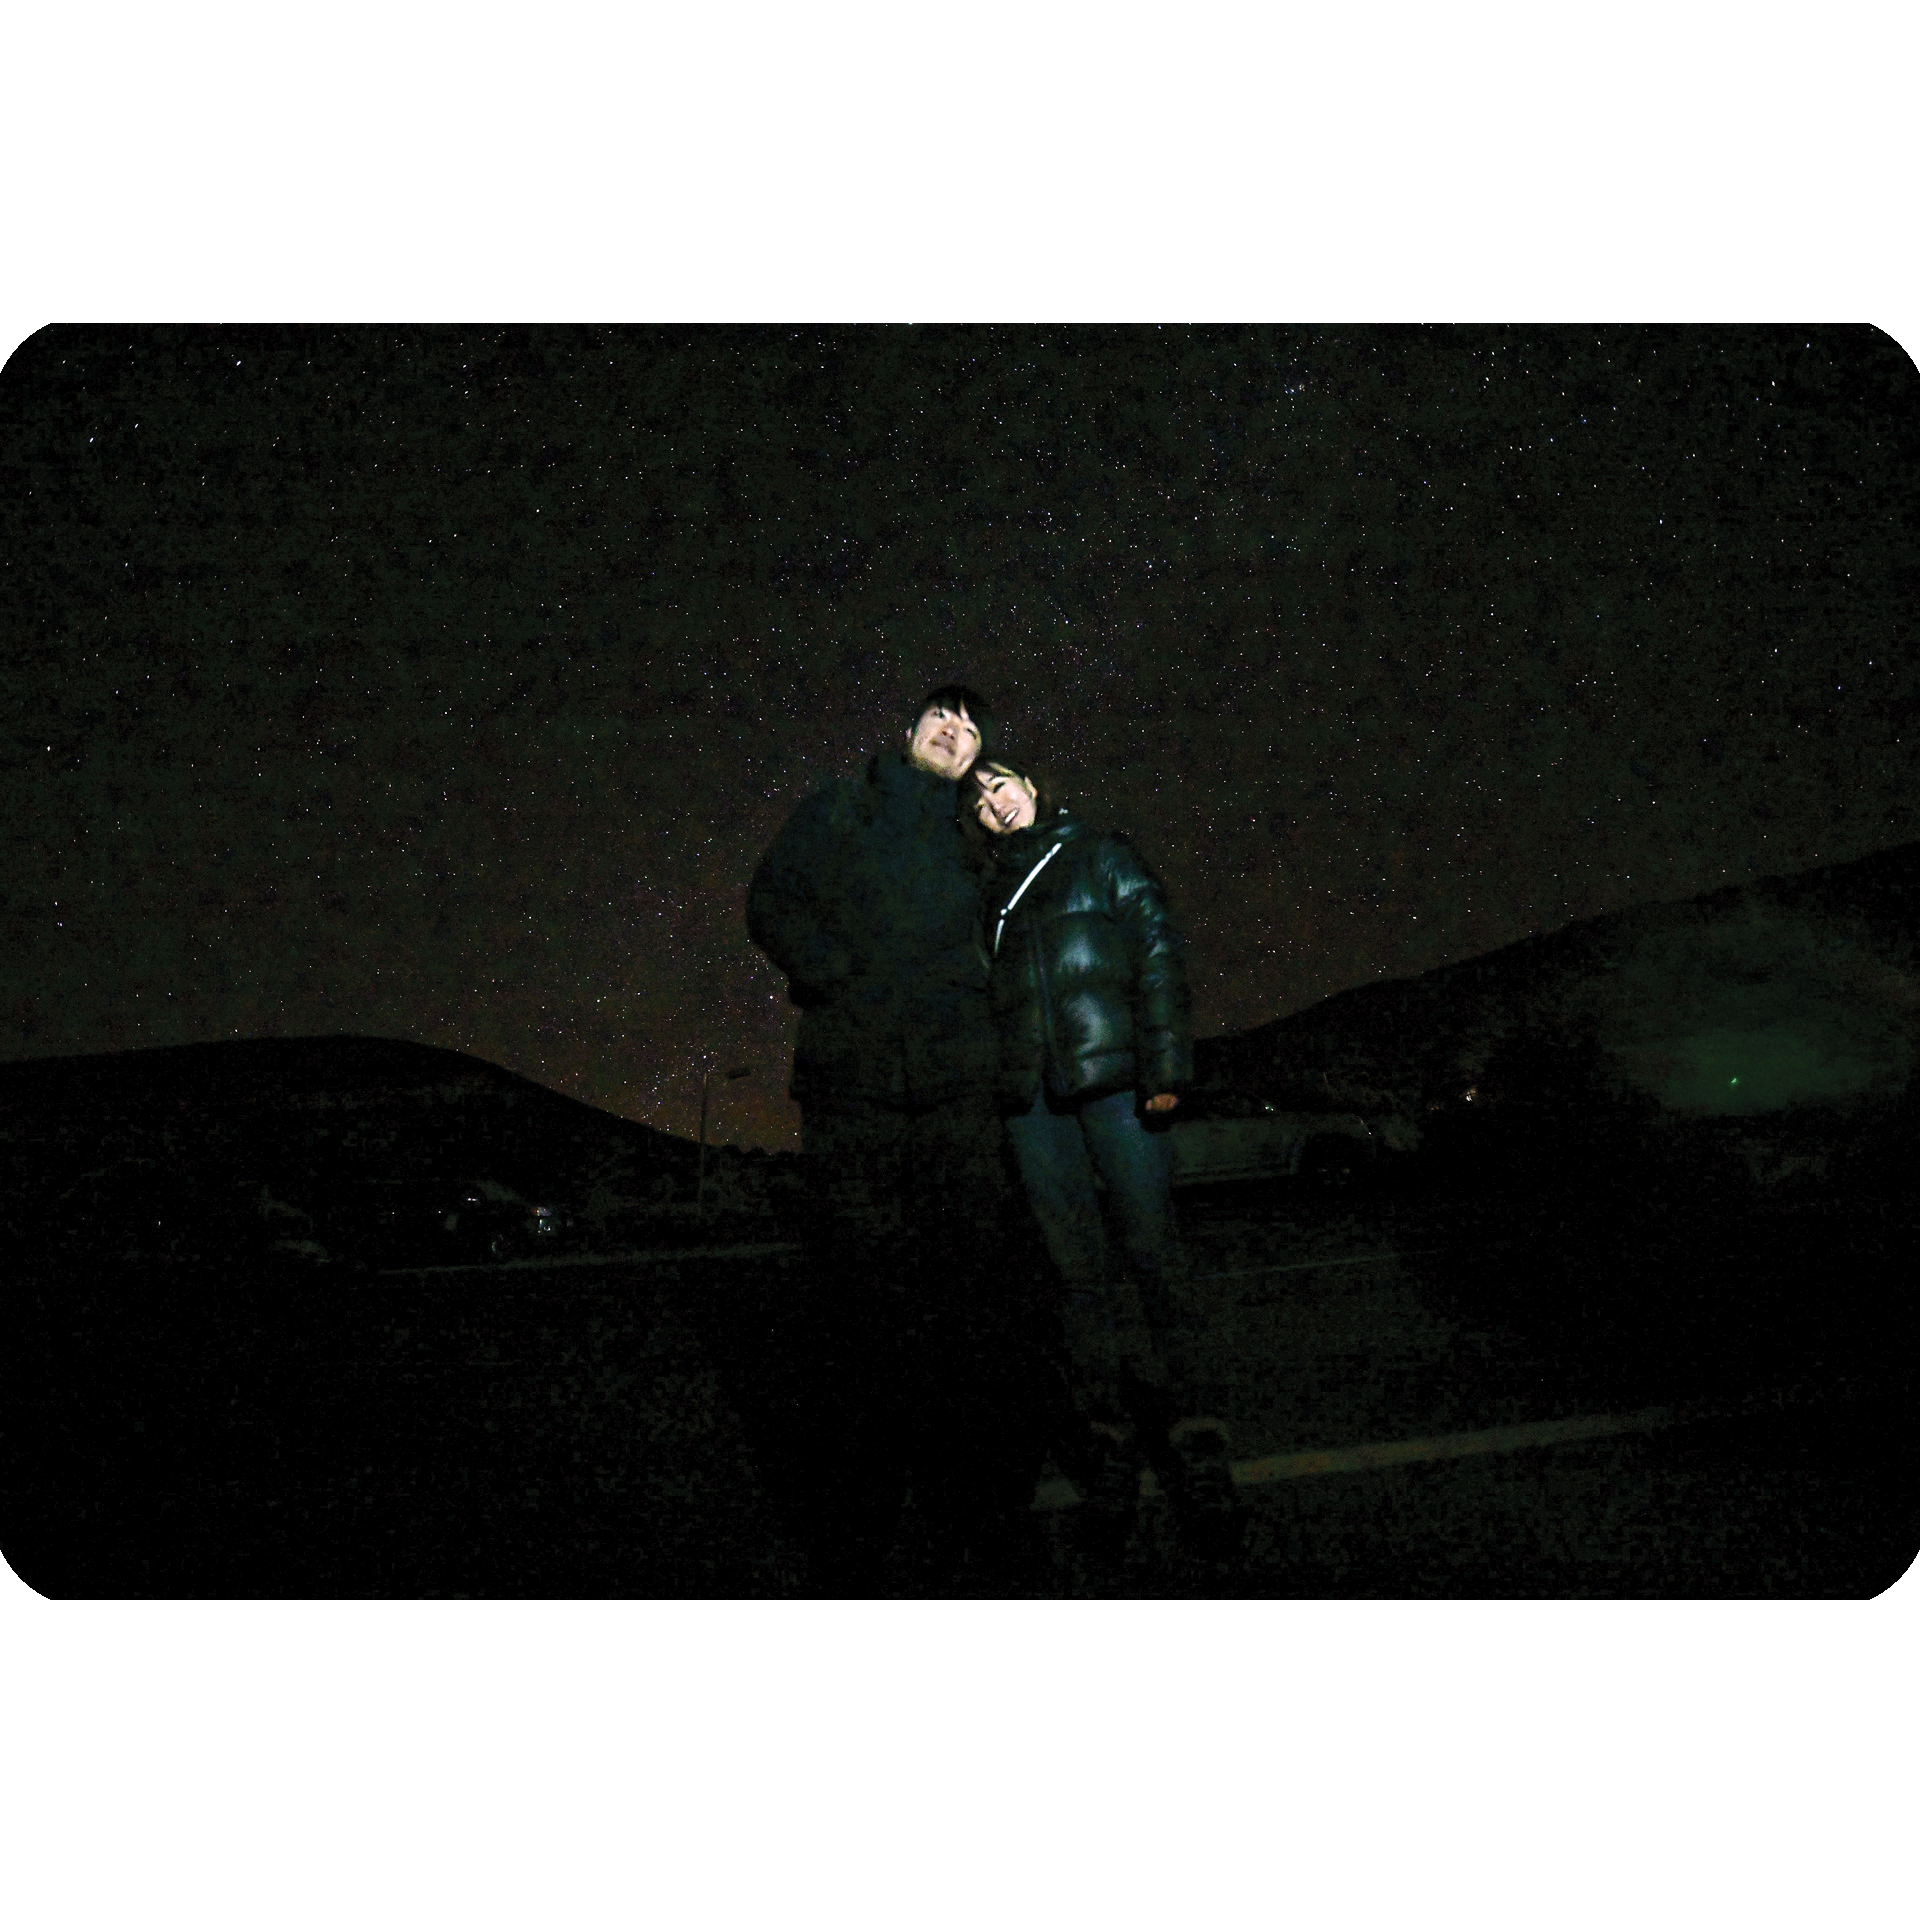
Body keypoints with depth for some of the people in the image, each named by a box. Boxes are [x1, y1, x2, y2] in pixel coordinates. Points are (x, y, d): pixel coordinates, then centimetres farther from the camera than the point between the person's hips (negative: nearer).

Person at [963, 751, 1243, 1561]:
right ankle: (1109, 1433, 2)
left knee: (1153, 1257, -10)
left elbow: (1158, 954, 2)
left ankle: (1187, 1431, -8)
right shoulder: (995, 895, 23)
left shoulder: (1101, 856, 12)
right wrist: (991, 1095, 12)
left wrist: (1165, 1066, -9)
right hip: (1031, 1096, 4)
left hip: (1113, 1079, -3)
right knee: (1079, 1269, 0)